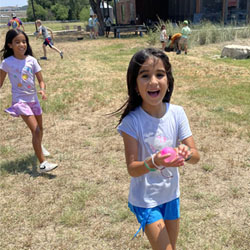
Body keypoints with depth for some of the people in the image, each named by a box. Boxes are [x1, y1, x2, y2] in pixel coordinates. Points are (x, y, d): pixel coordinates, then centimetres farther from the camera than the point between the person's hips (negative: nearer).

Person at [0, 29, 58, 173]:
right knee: (35, 130, -15)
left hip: (33, 98, 4)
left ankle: (39, 147, 53)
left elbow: (41, 81, -5)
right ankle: (43, 163, -10)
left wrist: (42, 90, -25)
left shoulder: (31, 60, -6)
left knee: (40, 128, 21)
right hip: (20, 100, -4)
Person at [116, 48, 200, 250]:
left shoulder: (177, 113, -13)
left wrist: (187, 154, -34)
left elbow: (196, 156, -11)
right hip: (145, 199, -4)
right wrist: (154, 162, -40)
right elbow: (132, 169, -20)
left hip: (171, 194, 4)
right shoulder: (132, 121, -22)